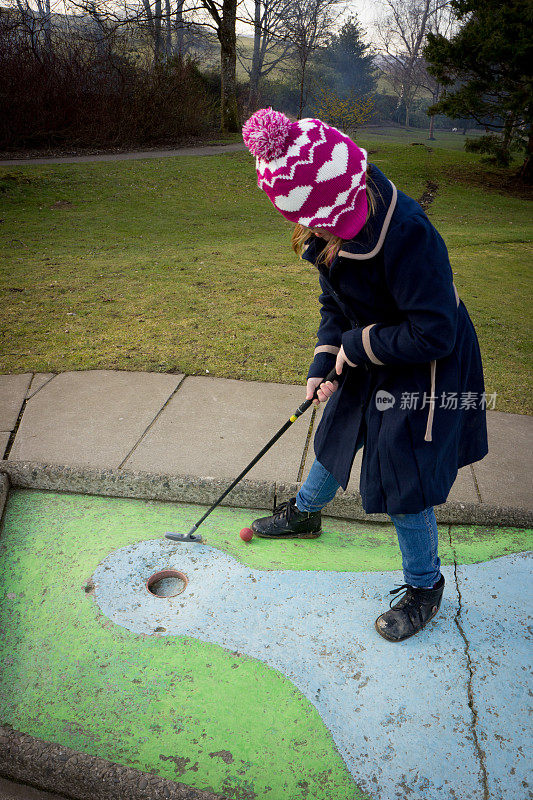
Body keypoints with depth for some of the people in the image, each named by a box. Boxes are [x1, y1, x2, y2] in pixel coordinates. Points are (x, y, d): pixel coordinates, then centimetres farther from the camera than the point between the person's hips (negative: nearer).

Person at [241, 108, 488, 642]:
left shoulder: (404, 234, -34)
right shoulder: (332, 227, -7)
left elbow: (433, 334, -31)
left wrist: (357, 347, -21)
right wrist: (324, 364, -6)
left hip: (425, 371, -8)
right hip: (370, 358, 8)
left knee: (404, 479, -1)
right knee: (337, 435, 22)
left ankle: (424, 585, 25)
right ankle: (304, 513, 51)